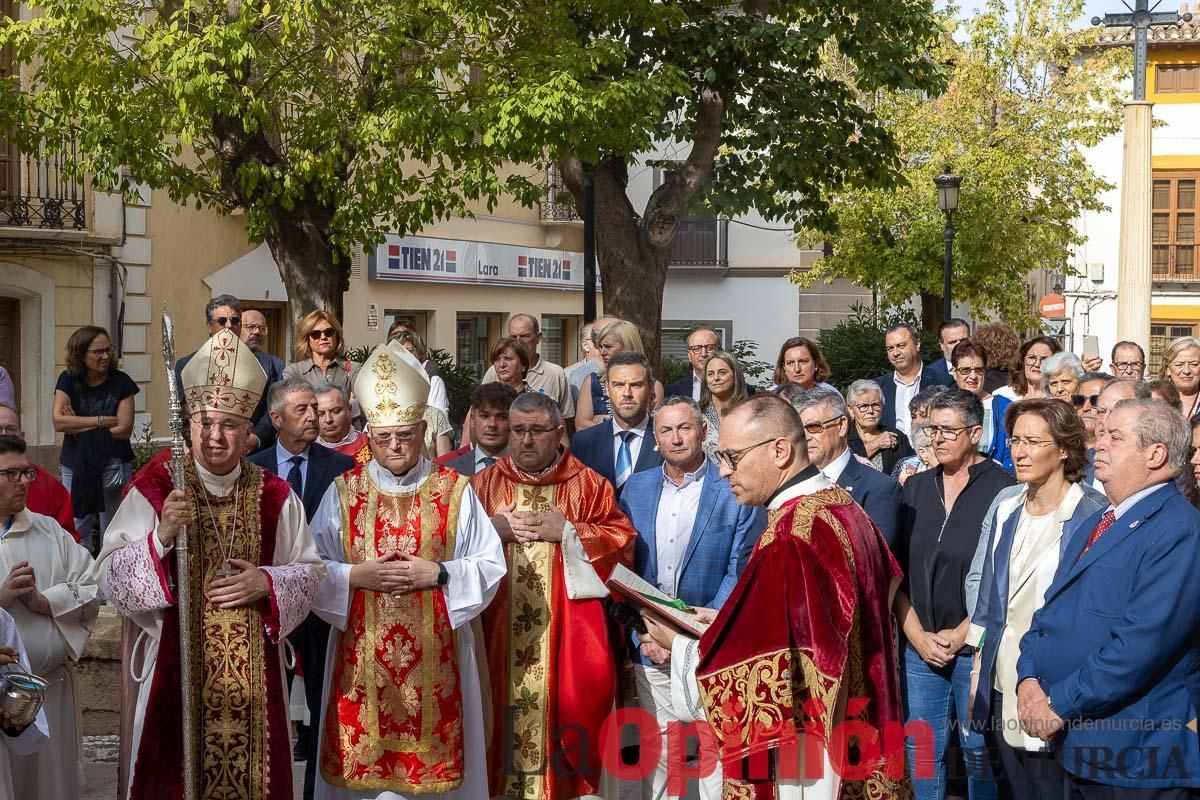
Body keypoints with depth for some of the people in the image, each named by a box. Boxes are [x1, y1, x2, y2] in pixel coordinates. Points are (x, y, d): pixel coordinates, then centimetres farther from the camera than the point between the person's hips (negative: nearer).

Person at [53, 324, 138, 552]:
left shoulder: (121, 382, -4)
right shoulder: (68, 381, 0)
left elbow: (124, 429, -12)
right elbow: (58, 422, -14)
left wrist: (79, 426, -11)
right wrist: (103, 421, -15)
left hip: (113, 465, -1)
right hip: (76, 466, 2)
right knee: (77, 532, 6)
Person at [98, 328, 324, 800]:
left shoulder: (275, 496, 4)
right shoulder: (154, 489, -3)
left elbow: (310, 572, 8)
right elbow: (110, 574, -7)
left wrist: (266, 584, -10)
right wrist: (161, 537, -22)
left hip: (253, 671, 2)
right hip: (174, 662, -2)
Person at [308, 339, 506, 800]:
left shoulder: (456, 492, 2)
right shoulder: (343, 493, 4)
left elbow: (491, 566, 0)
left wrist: (437, 574, -14)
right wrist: (356, 577, -13)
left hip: (434, 653, -1)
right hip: (362, 653, 1)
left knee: (432, 761, 3)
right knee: (363, 761, 3)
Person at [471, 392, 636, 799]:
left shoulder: (589, 484, 7)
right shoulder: (483, 484, 12)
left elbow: (623, 542, 0)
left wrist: (568, 531, -11)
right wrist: (493, 529, -8)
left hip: (568, 627, -1)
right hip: (497, 628, 1)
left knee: (575, 705, -7)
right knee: (498, 710, -1)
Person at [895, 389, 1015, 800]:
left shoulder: (1002, 489, -7)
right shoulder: (915, 488, 8)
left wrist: (960, 634, -9)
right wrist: (918, 636, -3)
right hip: (918, 646, 4)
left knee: (980, 750, 4)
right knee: (921, 750, 8)